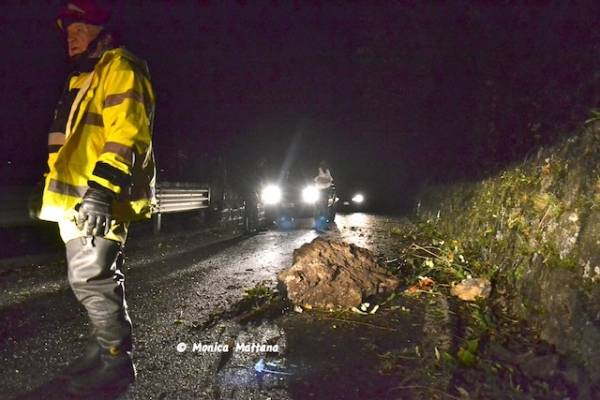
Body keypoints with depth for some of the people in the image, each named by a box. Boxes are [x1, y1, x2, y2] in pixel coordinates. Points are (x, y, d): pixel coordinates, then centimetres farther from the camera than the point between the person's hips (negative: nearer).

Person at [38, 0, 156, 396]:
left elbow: (126, 133, -21)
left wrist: (102, 188, -29)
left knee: (93, 280, -8)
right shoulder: (88, 78, 25)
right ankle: (103, 349, 28)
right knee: (96, 279, 15)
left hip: (98, 200, -10)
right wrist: (59, 187, 27)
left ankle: (116, 362, 4)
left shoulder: (120, 68, -7)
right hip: (81, 198, 11)